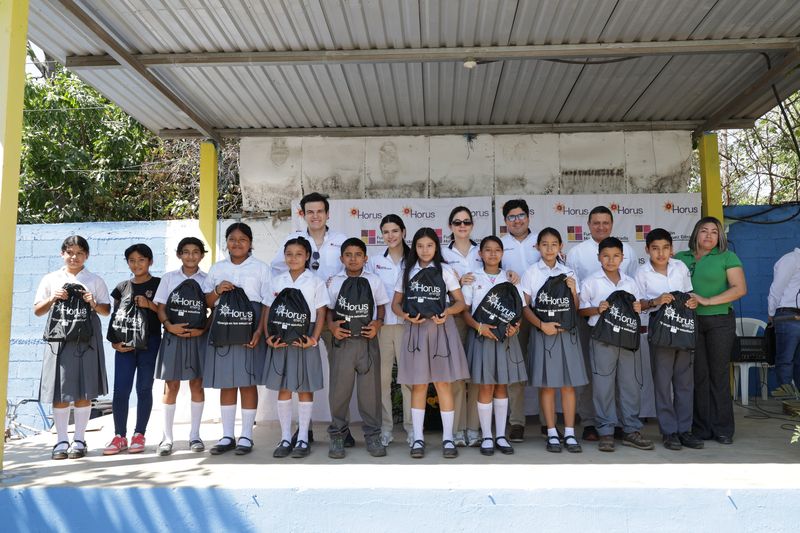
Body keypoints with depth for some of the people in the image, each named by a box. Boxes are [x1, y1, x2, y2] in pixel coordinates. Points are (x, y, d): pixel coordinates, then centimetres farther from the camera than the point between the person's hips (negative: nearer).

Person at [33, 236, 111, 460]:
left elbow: (106, 310, 8)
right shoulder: (51, 279, 11)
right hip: (59, 338, 1)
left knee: (83, 391, 0)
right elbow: (37, 311, 11)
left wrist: (94, 304, -11)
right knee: (59, 391, 0)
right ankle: (61, 440, 11)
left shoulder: (95, 281, 10)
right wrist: (52, 299, -6)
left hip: (86, 339, -1)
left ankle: (79, 440, 10)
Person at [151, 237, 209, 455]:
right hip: (173, 336, 0)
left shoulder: (207, 280, 5)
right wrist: (169, 325, -14)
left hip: (198, 336, 0)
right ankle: (167, 437, 9)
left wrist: (203, 330, -12)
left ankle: (195, 435, 15)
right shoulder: (169, 278, 7)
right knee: (171, 385, 1)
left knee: (197, 384, 5)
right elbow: (160, 308, 4)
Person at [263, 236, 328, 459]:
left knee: (305, 389, 3)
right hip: (280, 340, 3)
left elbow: (321, 313, -2)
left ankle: (303, 439, 12)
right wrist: (268, 336, -5)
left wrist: (314, 339, -14)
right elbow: (269, 311, 9)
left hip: (305, 340, -2)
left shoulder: (315, 282, 1)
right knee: (283, 390, 6)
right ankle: (285, 438, 14)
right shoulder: (277, 281, 9)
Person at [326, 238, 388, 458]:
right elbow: (329, 309, 10)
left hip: (367, 340, 0)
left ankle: (372, 436, 14)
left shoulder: (374, 281, 6)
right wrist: (332, 325, -8)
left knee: (370, 388, 3)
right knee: (339, 389, 2)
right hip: (342, 340, 0)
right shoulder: (335, 282, 7)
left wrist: (377, 324, -8)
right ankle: (337, 436, 15)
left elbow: (381, 307, 10)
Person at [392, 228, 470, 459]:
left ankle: (448, 438, 8)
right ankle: (418, 438, 12)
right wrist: (407, 316, -10)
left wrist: (447, 312, -16)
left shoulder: (445, 270, 5)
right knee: (418, 385, 4)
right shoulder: (407, 272, 9)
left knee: (443, 383, 0)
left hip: (440, 328, -1)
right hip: (416, 329, 1)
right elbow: (396, 303, 10)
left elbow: (461, 302, 4)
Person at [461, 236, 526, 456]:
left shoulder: (509, 279, 10)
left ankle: (501, 435, 16)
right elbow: (465, 311, 0)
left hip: (505, 336, 2)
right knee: (485, 388, -1)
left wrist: (515, 326, -13)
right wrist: (479, 326, -17)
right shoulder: (473, 278, 3)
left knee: (502, 386, 7)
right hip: (481, 336, -2)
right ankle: (486, 437, 9)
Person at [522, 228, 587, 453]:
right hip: (543, 331, -2)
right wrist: (542, 325, -15)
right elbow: (525, 307, -2)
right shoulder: (531, 273, 2)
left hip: (566, 331, 2)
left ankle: (569, 433, 9)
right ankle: (552, 434, 10)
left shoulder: (568, 273, 9)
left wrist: (573, 290, -9)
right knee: (547, 384, 1)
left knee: (568, 384, 2)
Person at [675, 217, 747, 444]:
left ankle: (722, 429, 10)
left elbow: (740, 288, -6)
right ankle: (702, 428, 10)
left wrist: (708, 301, -13)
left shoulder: (727, 257, 4)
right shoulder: (680, 258, 12)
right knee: (699, 374, 2)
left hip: (720, 321, -2)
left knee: (719, 374, 1)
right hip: (690, 322, 2)